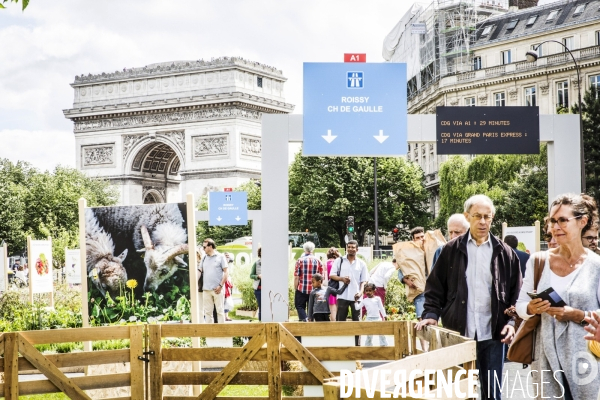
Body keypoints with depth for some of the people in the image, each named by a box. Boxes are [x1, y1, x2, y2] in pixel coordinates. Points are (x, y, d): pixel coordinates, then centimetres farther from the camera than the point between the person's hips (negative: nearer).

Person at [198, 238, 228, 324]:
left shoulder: (220, 257, 0)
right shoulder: (204, 258, 14)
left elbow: (225, 272, -2)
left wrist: (220, 285, -10)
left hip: (217, 289, -5)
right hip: (206, 290, 5)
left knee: (220, 310, 0)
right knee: (207, 311, 6)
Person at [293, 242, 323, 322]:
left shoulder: (300, 260, -4)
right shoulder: (318, 261, 3)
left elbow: (296, 277, -7)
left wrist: (295, 288, 2)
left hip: (301, 289, -2)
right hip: (314, 290, 2)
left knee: (300, 306, 6)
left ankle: (304, 319, -16)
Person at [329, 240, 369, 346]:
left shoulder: (361, 264, 9)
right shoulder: (339, 261, 8)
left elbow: (363, 281, 7)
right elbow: (331, 275, 4)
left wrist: (360, 292, -10)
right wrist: (342, 278, -14)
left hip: (355, 297, 0)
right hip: (342, 296, 0)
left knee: (356, 321, 3)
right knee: (340, 320, 2)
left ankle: (357, 344, 6)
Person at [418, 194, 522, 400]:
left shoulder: (505, 253, 4)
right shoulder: (451, 250, 2)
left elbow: (516, 293, 6)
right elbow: (435, 287, 5)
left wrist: (512, 322, -5)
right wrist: (431, 314, -8)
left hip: (492, 335, 1)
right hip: (458, 334, -1)